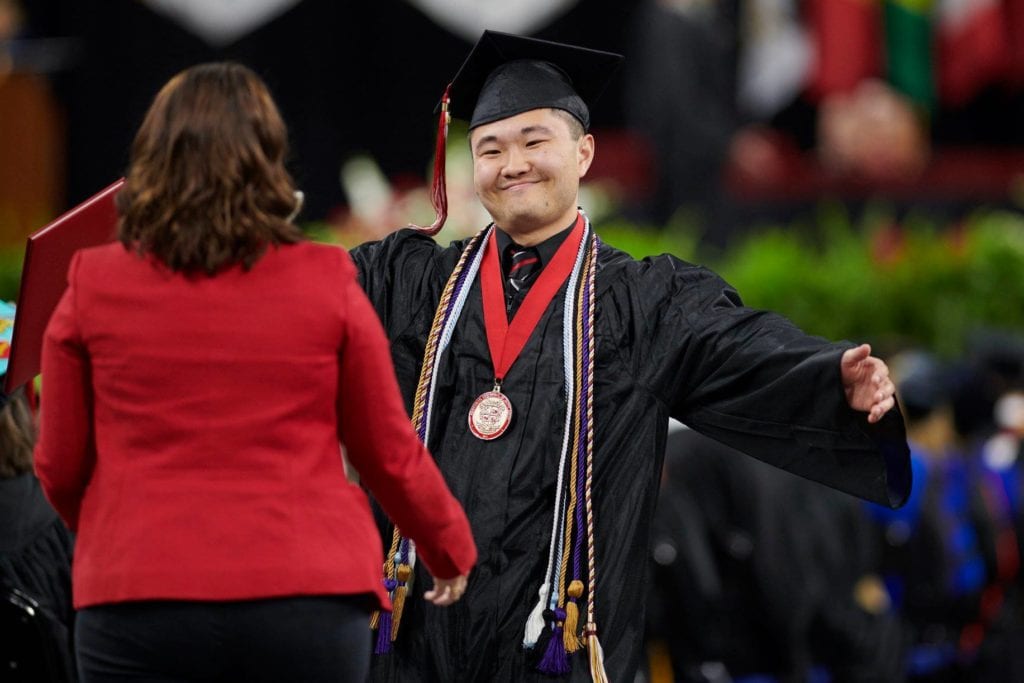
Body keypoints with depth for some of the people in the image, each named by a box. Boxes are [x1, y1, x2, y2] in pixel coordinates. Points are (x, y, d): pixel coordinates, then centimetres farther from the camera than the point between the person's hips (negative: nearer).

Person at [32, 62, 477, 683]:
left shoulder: (94, 288, 2)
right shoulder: (326, 283, 1)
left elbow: (61, 468, 10)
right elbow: (390, 453, 10)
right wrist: (451, 552, 28)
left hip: (139, 605, 0)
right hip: (308, 599, 0)